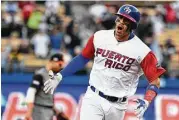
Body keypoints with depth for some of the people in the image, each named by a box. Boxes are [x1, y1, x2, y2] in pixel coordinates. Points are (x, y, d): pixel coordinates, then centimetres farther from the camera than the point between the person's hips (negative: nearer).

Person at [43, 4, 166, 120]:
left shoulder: (142, 51, -11)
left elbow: (155, 81, -8)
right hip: (93, 99, 0)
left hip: (117, 105, 0)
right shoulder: (100, 37, -1)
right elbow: (83, 58, 14)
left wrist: (146, 102, -25)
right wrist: (59, 76, 9)